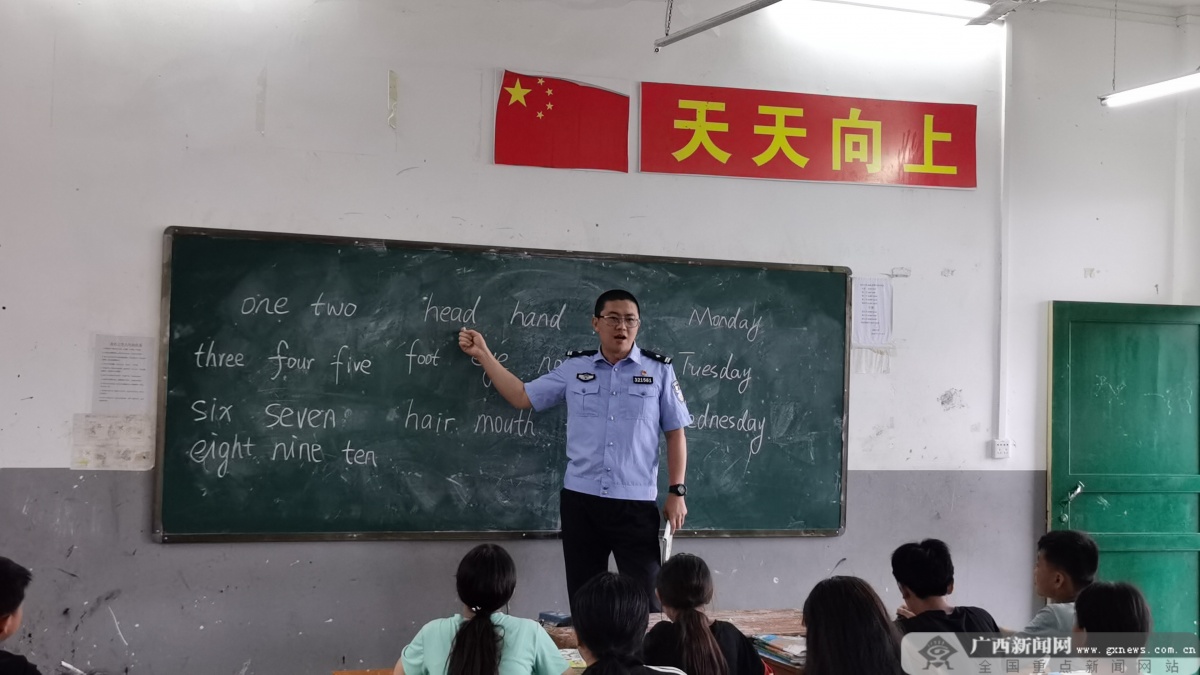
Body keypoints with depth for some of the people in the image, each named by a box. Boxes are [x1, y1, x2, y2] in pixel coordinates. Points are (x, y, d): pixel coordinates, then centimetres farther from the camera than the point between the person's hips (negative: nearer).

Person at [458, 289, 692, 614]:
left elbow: (675, 433, 3)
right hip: (580, 500, 3)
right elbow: (522, 397, 13)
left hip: (636, 503, -2)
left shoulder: (659, 370, 1)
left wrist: (676, 492, -4)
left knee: (643, 600, 0)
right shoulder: (574, 367, 7)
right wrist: (483, 354, 10)